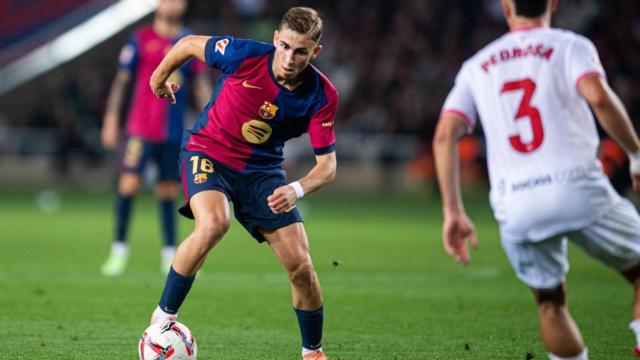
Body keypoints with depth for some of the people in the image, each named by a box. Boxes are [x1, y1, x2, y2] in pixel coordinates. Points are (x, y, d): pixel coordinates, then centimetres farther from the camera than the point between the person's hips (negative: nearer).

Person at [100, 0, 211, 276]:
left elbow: (202, 86, 12)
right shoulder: (141, 39, 1)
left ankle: (170, 256, 12)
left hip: (174, 133, 3)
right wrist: (111, 119, -4)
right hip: (140, 128, -3)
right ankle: (119, 251, -2)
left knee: (168, 192, 6)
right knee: (129, 184, -11)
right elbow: (121, 80, 1)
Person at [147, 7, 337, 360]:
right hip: (208, 151, -2)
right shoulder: (244, 55, -23)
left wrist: (297, 190, -35)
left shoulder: (322, 95, -18)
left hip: (262, 168, 3)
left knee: (301, 267, -5)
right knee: (213, 223, -35)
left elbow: (327, 163, -14)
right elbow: (189, 44, -4)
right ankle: (162, 317, -20)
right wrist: (161, 75, 14)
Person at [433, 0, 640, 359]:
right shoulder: (570, 46, 7)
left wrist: (453, 211, 8)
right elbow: (599, 97, -13)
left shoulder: (477, 67, 18)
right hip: (577, 187, -3)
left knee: (550, 303, 19)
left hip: (516, 208, 3)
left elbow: (445, 135, 7)